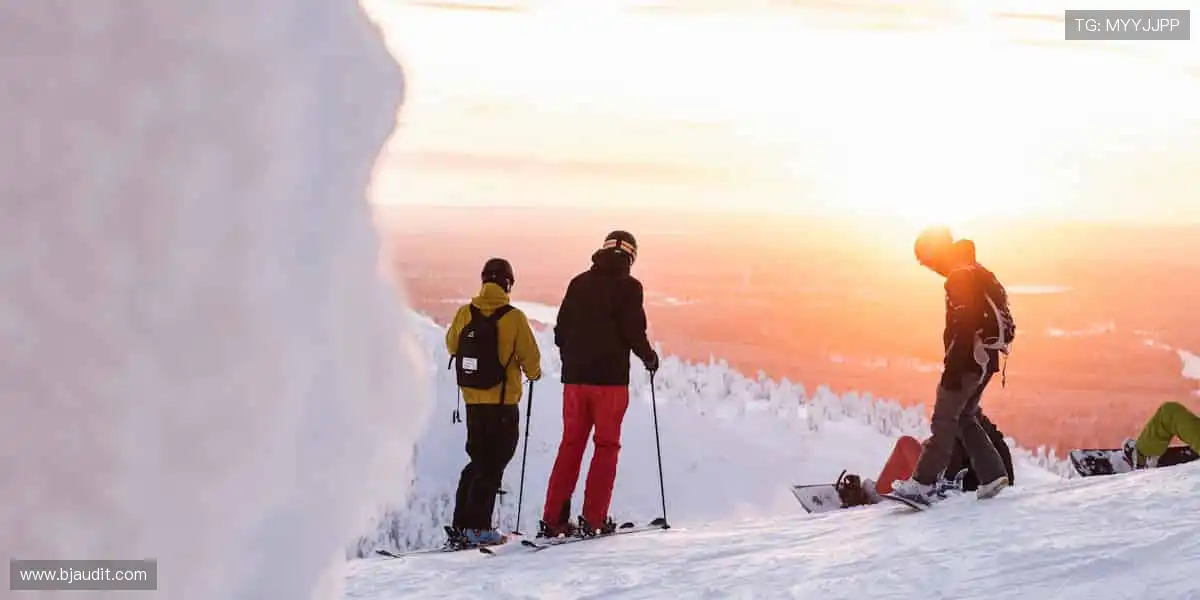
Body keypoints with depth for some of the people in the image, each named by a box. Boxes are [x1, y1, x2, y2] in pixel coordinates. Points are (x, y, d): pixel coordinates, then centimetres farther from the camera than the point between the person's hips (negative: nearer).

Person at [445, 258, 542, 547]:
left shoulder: (465, 313, -1)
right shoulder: (513, 317, -13)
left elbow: (452, 345, 14)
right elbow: (530, 356, -7)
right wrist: (533, 373, 16)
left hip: (472, 400, 5)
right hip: (503, 403, -5)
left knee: (477, 461, 18)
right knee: (493, 465, 2)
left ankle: (461, 524, 16)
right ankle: (477, 527, -3)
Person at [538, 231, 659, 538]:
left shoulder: (578, 283, 9)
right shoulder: (628, 287, -5)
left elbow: (560, 331, 10)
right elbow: (634, 332, -10)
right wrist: (649, 357, 9)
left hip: (575, 377, 4)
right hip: (610, 377, -4)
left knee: (571, 445, 10)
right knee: (607, 445, 5)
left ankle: (553, 519, 5)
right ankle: (593, 519, -1)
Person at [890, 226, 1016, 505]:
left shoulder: (960, 278, -15)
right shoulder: (977, 272, 17)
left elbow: (962, 328, -22)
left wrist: (952, 369, -23)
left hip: (968, 360, -10)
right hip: (985, 359, 10)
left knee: (944, 419, -8)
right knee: (965, 418, 17)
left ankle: (923, 483, -10)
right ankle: (992, 474, 12)